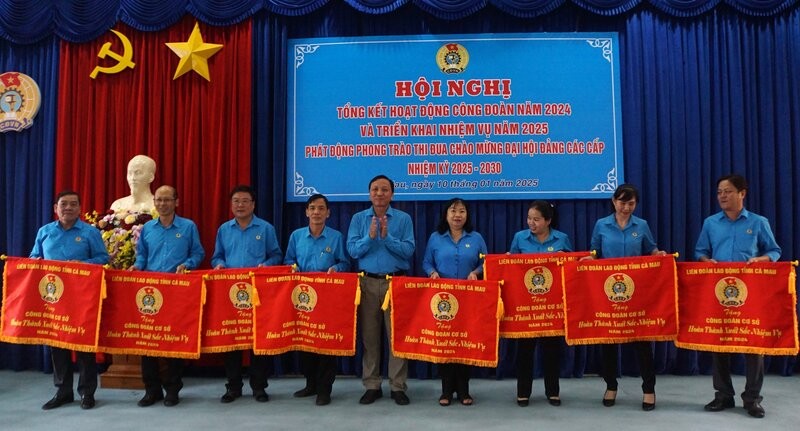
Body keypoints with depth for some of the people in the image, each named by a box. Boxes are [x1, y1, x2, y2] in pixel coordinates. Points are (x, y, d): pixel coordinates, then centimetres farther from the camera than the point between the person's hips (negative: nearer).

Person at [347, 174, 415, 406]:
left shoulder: (403, 219, 4)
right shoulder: (358, 218, 8)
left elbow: (408, 250, -5)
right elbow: (352, 250, -1)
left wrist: (387, 237, -16)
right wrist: (370, 237, -15)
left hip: (396, 282, -1)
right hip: (368, 282, 2)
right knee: (369, 335, 5)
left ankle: (398, 386, 9)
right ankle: (372, 386, 15)